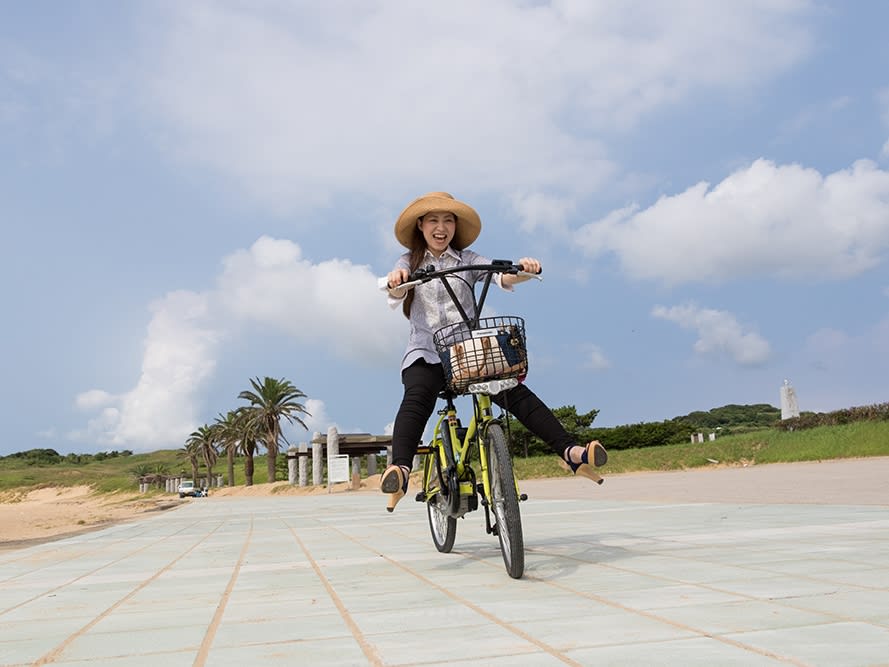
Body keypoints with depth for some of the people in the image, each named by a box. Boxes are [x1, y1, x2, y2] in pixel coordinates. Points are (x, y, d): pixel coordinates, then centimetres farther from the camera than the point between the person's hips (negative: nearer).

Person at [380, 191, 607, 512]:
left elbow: (502, 277, -5)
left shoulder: (467, 259, 12)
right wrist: (395, 281, -34)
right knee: (417, 398, -30)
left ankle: (571, 452, -27)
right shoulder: (410, 262, 12)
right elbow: (395, 292, -9)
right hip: (426, 353, -1)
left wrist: (521, 270, -28)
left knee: (515, 391, -20)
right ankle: (399, 471, -45)